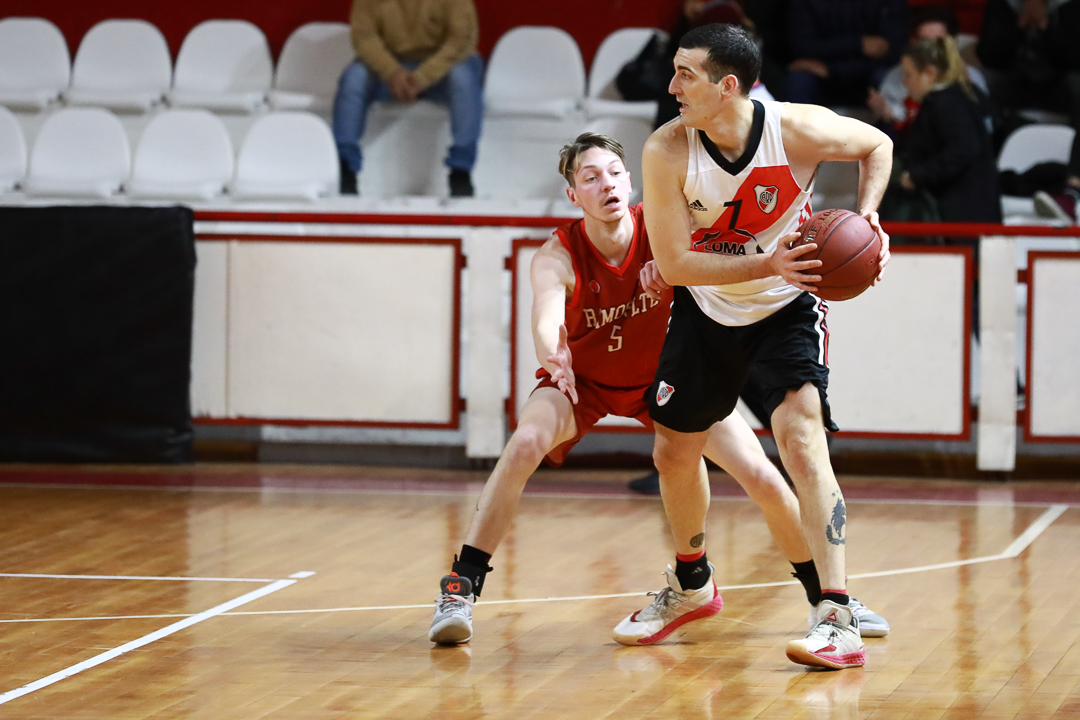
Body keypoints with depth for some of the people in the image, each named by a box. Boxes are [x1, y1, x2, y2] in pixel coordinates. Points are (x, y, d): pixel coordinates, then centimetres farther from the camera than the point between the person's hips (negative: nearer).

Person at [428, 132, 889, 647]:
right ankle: (460, 590, -24)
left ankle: (825, 594, 14)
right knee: (524, 445, -31)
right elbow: (547, 319, -46)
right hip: (584, 378, -1)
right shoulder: (557, 257, -28)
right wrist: (553, 355, -70)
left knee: (763, 479, -8)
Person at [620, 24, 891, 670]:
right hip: (708, 311, 3)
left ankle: (840, 621, -26)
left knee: (802, 438, -23)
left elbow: (877, 145, -3)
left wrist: (868, 214, -20)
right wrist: (766, 265, -35)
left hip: (788, 308, -3)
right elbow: (673, 264, -23)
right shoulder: (667, 152, -22)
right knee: (675, 452, 15)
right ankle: (692, 585, 43)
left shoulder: (799, 130, -25)